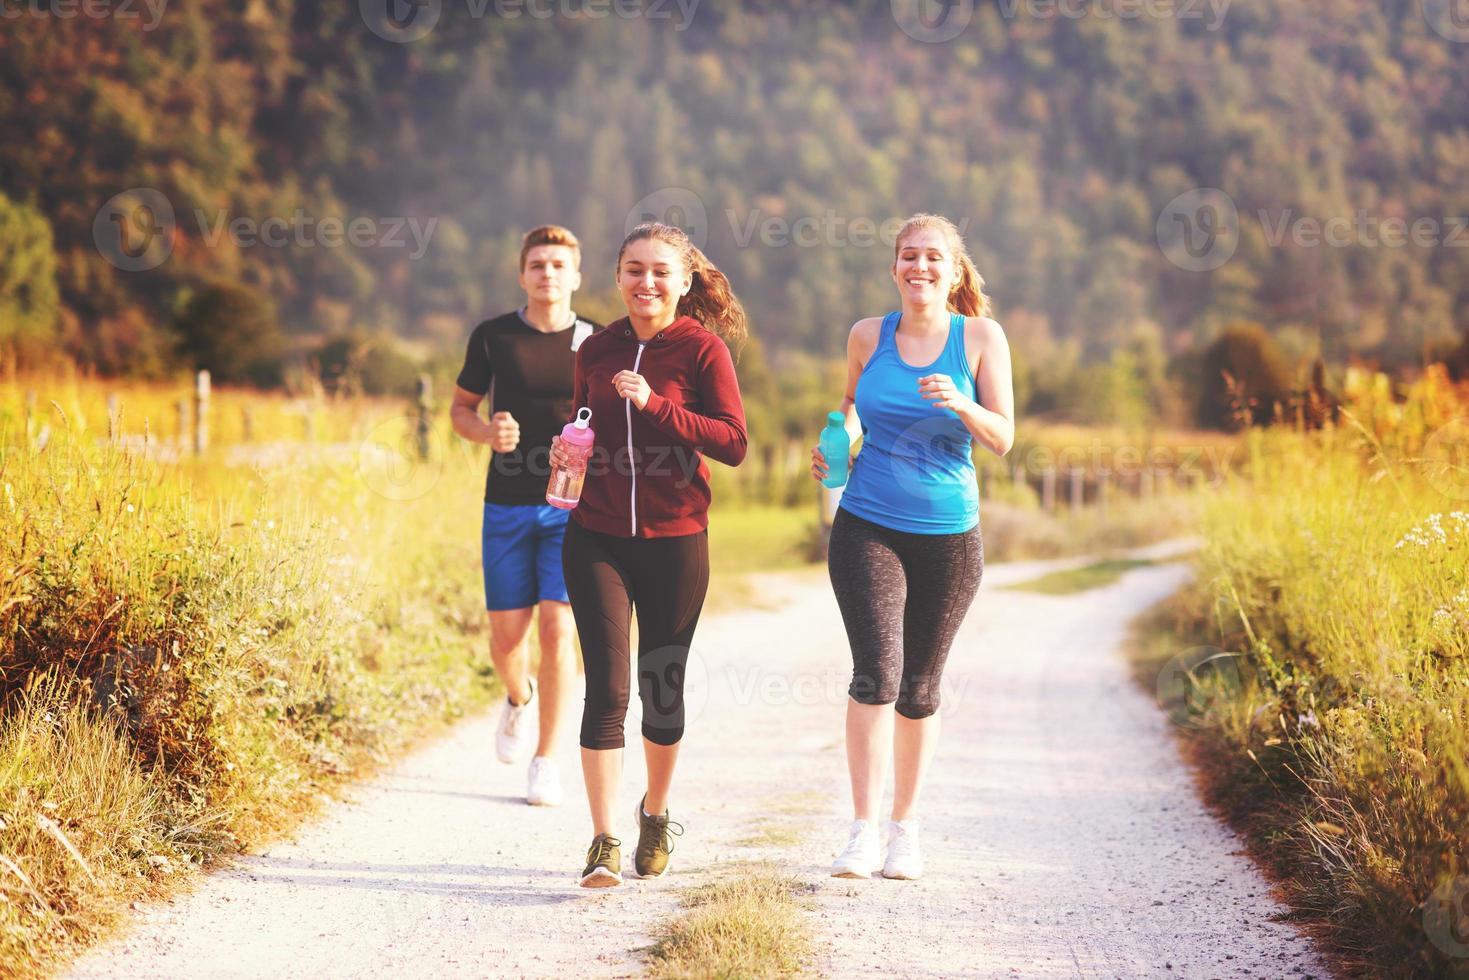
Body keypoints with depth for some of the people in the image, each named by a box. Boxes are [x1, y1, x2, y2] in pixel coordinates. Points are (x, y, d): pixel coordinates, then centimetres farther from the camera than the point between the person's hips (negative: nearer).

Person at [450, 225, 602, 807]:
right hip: (507, 504, 1)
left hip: (571, 507, -1)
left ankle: (546, 762, -1)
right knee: (506, 636, 3)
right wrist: (489, 432, -10)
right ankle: (520, 699, 38)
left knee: (557, 628, -10)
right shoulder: (493, 338, 3)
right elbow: (461, 408, 12)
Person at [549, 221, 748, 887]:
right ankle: (605, 844, -7)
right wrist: (565, 450, 0)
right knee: (607, 688, -9)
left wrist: (655, 405, -20)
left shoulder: (702, 350, -4)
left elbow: (733, 443, -12)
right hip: (597, 539, 2)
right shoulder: (597, 350, 8)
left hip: (675, 543, -2)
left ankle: (655, 813, 34)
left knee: (663, 689, 10)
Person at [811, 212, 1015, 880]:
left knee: (919, 688, 9)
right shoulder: (867, 336, 3)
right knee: (877, 671, -17)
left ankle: (905, 827, 25)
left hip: (948, 536, 0)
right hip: (867, 529, 0)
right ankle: (863, 831, -15)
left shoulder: (980, 337, -2)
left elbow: (1003, 439, -4)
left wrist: (961, 404, -22)